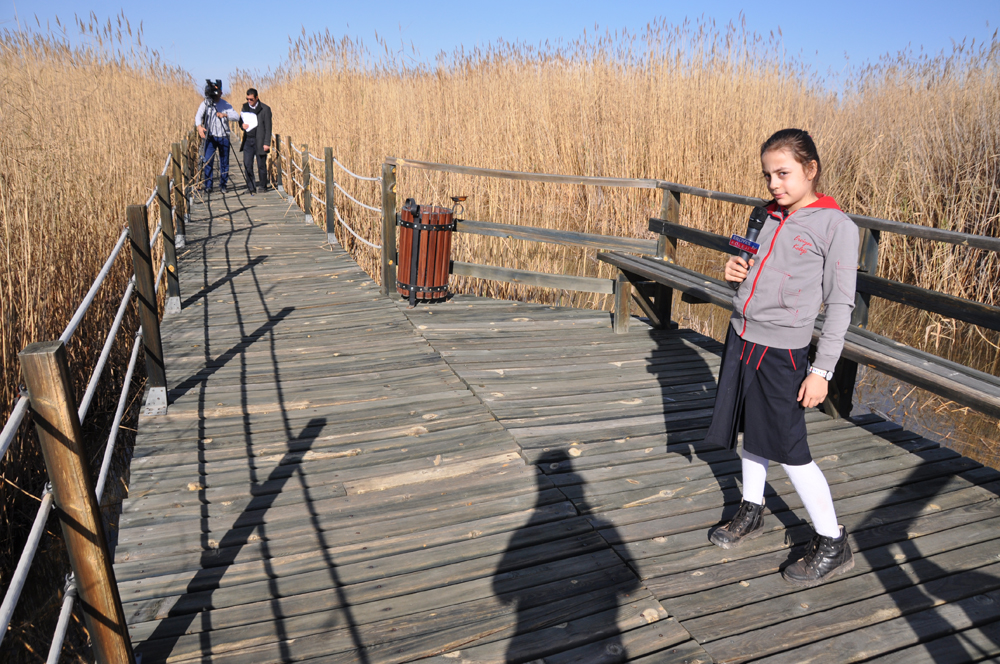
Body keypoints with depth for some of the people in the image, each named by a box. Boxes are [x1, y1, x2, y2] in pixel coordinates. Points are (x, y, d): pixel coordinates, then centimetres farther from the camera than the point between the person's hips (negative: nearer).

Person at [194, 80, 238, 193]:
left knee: (224, 162, 6)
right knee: (208, 160, -8)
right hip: (210, 136, -2)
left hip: (224, 137, 2)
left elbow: (236, 116, -7)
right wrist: (199, 126, -33)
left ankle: (223, 184, 19)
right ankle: (208, 185, -3)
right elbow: (199, 115, -13)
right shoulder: (205, 103, -1)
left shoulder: (226, 104, 3)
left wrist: (225, 115, -25)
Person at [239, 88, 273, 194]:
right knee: (247, 165, -1)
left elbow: (268, 128, -6)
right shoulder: (245, 107, 9)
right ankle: (251, 188, 4)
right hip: (248, 141, 4)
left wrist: (266, 143, -12)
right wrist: (242, 125, -5)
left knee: (261, 165, 4)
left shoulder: (265, 109, -6)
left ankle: (263, 186, 18)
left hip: (259, 142, -4)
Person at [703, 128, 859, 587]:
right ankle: (751, 514, 35)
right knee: (752, 434, 17)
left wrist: (822, 369, -12)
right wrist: (737, 274, -2)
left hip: (781, 351, -6)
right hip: (741, 338, 6)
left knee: (790, 451, 0)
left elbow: (841, 303, -10)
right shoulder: (771, 218, 10)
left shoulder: (835, 225, -9)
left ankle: (833, 545, 17)